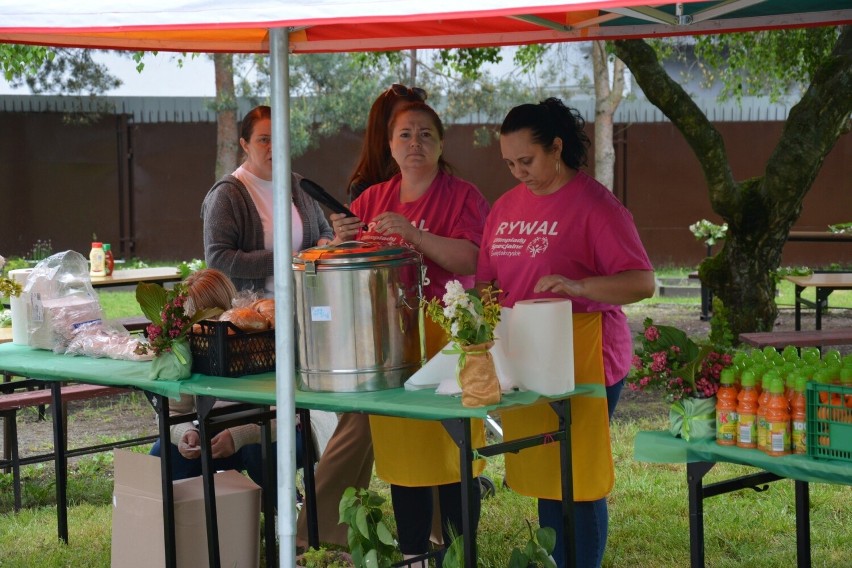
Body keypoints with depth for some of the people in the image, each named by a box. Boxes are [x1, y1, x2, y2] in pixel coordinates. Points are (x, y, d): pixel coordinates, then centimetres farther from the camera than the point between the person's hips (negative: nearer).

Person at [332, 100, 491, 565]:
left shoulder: (462, 196, -1)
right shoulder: (372, 199, 13)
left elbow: (469, 260, -15)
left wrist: (413, 234, -25)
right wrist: (342, 240, -9)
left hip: (445, 336, -4)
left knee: (449, 453, -4)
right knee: (400, 452, 8)